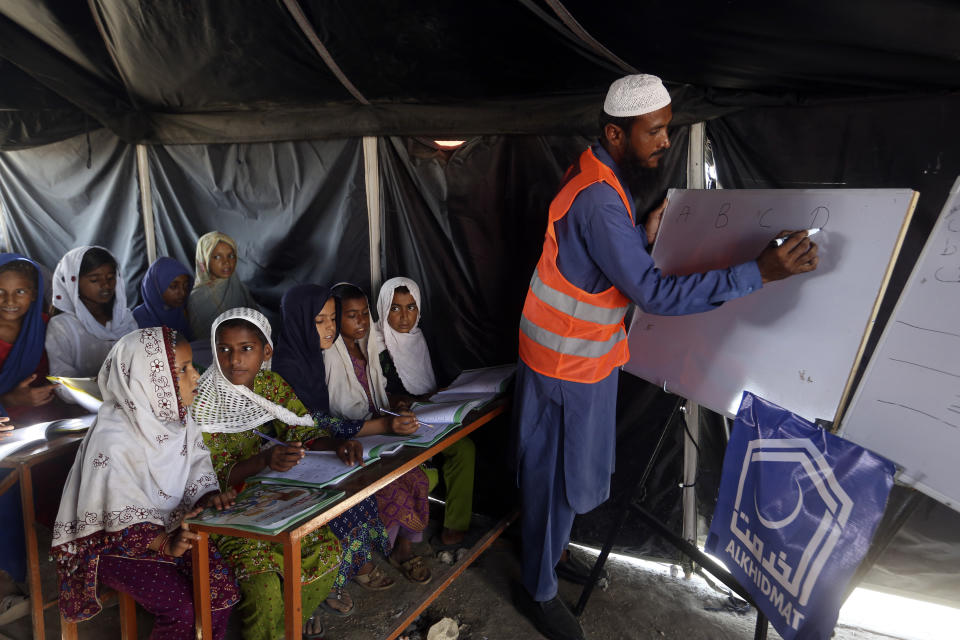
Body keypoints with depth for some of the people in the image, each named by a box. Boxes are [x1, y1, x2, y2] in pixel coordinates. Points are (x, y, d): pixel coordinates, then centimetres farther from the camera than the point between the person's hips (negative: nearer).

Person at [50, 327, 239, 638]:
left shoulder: (179, 418, -4)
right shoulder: (113, 440, -25)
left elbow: (196, 468, 6)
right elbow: (119, 517, -23)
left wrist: (208, 496, -14)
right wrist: (164, 543, -33)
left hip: (171, 526, 6)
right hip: (112, 540, -6)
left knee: (223, 588, -11)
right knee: (182, 608, -19)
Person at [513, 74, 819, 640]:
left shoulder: (605, 179, 5)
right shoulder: (598, 198, -29)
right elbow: (654, 294, -31)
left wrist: (645, 237, -1)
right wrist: (760, 272, -31)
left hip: (587, 351, 9)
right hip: (568, 360, -9)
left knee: (575, 466, 24)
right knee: (557, 476, 6)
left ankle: (550, 543, 48)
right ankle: (542, 591, 27)